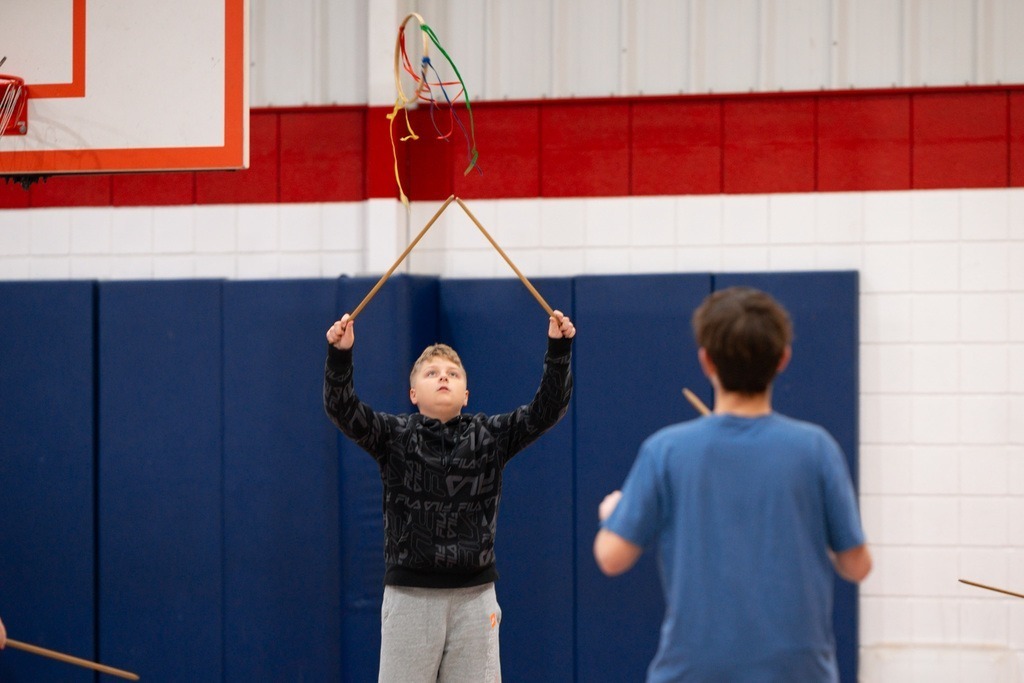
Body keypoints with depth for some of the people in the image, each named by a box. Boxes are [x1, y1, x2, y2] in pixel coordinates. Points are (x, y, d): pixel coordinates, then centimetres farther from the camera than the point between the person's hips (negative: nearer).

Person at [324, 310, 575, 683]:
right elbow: (342, 409, -13)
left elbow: (547, 410, -5)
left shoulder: (491, 436, 4)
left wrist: (559, 349, -17)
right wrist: (340, 354, -29)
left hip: (475, 595, 1)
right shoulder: (393, 435, 1)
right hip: (409, 595, -1)